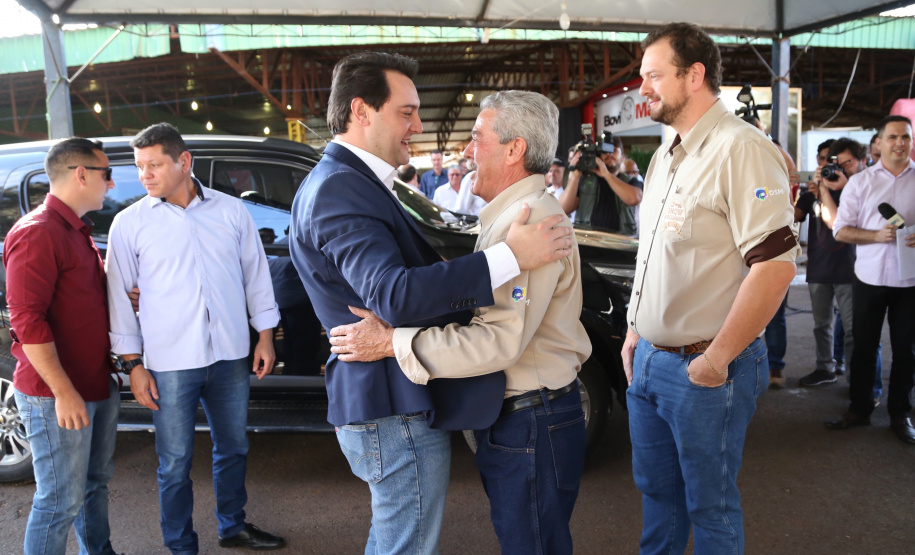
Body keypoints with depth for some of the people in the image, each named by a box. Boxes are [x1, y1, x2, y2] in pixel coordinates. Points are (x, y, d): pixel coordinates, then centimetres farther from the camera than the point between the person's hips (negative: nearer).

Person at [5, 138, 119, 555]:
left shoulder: (78, 231, 16)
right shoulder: (37, 233, -16)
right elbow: (28, 321, -21)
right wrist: (64, 392, -22)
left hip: (98, 385, 9)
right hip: (59, 395, -9)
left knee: (95, 482, 21)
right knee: (62, 501, 0)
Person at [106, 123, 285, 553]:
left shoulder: (231, 211, 3)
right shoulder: (129, 223, -1)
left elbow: (256, 275, 8)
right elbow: (119, 295, 0)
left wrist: (264, 336, 6)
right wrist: (134, 364, -3)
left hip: (230, 357, 2)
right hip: (170, 364, -2)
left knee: (233, 449, 17)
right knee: (175, 464, 8)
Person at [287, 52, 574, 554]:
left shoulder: (350, 181, 14)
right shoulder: (338, 189, -20)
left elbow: (406, 271, 17)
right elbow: (394, 296, -33)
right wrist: (509, 257, -31)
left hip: (387, 405, 10)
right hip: (396, 413, -10)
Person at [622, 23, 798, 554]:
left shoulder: (741, 149, -17)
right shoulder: (667, 155, 12)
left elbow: (776, 264, -24)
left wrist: (716, 359, -20)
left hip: (705, 370, -8)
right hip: (648, 360, 8)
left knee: (710, 504, 11)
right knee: (656, 488, 22)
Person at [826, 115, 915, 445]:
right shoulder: (860, 182, 3)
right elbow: (841, 230, 0)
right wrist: (877, 235, -17)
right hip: (870, 278, 0)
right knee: (864, 345, 8)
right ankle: (859, 409, 21)